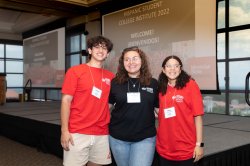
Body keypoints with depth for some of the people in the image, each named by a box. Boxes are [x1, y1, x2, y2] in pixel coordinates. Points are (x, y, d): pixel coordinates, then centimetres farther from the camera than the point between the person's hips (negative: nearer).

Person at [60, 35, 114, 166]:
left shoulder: (110, 77, 8)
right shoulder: (75, 71, -2)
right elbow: (66, 101, -4)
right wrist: (64, 130, -9)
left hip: (102, 135, 4)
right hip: (77, 133, -3)